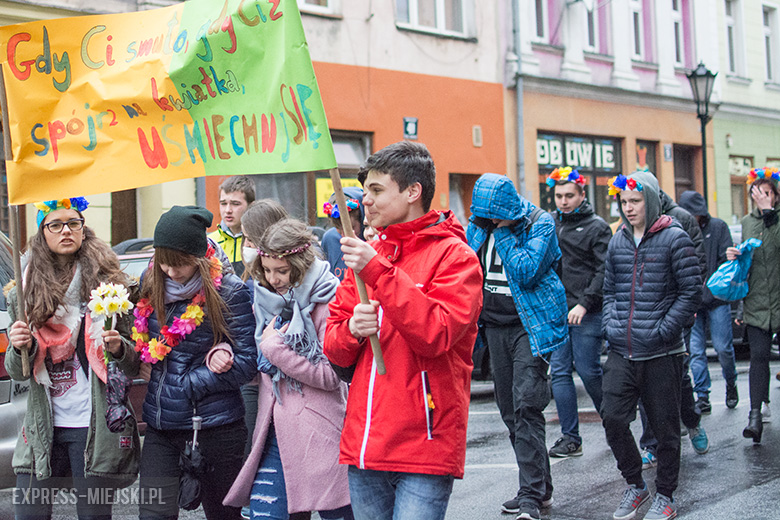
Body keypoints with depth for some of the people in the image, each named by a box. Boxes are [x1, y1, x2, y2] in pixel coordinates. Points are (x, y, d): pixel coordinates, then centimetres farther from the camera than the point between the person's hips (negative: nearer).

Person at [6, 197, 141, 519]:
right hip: (42, 430, 2)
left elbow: (136, 366, 3)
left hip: (96, 428, -2)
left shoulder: (111, 286, 0)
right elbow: (17, 373, 9)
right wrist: (20, 349, -12)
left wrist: (118, 348, -18)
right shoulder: (23, 294, 7)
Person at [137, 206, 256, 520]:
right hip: (160, 428, 4)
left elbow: (247, 363, -11)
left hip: (215, 426, -3)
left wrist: (187, 384, -12)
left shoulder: (228, 291, -11)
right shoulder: (149, 283, 3)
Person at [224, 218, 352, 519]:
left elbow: (331, 375, -13)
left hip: (319, 434, -6)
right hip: (275, 429, 6)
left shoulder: (327, 303, -9)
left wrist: (274, 348, -13)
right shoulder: (265, 300, 12)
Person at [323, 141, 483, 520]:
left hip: (425, 445, -6)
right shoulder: (367, 254, 14)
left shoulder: (454, 256, -4)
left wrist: (379, 273, -20)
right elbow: (334, 347, 15)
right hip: (363, 443, 6)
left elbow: (437, 334, -19)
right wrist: (352, 329, -8)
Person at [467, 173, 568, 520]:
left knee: (525, 406, -15)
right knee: (509, 411, 9)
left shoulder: (540, 224, -11)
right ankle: (540, 488, 21)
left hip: (530, 325, -6)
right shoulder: (478, 225, 5)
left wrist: (502, 232, -18)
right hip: (495, 327, 6)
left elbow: (525, 272, -23)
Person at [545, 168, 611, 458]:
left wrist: (585, 303, -16)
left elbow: (605, 271, -9)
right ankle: (570, 438, 7)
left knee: (588, 371, -2)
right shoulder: (550, 225, 13)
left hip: (586, 314, -5)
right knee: (559, 372, 1)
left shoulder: (597, 227, -3)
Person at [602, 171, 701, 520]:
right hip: (621, 352, 4)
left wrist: (663, 331, -13)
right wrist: (611, 325, 3)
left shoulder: (674, 238, -5)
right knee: (612, 418, -2)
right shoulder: (617, 242, 10)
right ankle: (635, 485, 19)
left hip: (661, 354, -4)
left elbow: (691, 292, -7)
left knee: (664, 426, 5)